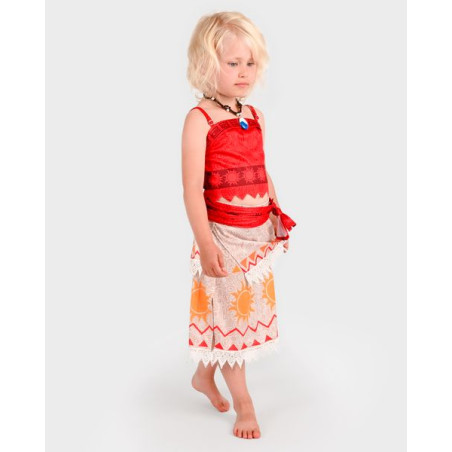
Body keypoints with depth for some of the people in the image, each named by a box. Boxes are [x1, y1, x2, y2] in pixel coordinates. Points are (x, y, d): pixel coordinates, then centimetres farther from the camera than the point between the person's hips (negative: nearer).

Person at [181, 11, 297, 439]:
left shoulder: (255, 117, 7)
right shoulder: (200, 119, -13)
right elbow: (192, 187, -17)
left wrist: (279, 217, 13)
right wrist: (205, 242, -21)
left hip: (260, 232, 6)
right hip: (224, 235, -6)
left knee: (236, 313, 17)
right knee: (229, 314, 7)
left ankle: (204, 376, 40)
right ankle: (244, 404, 22)